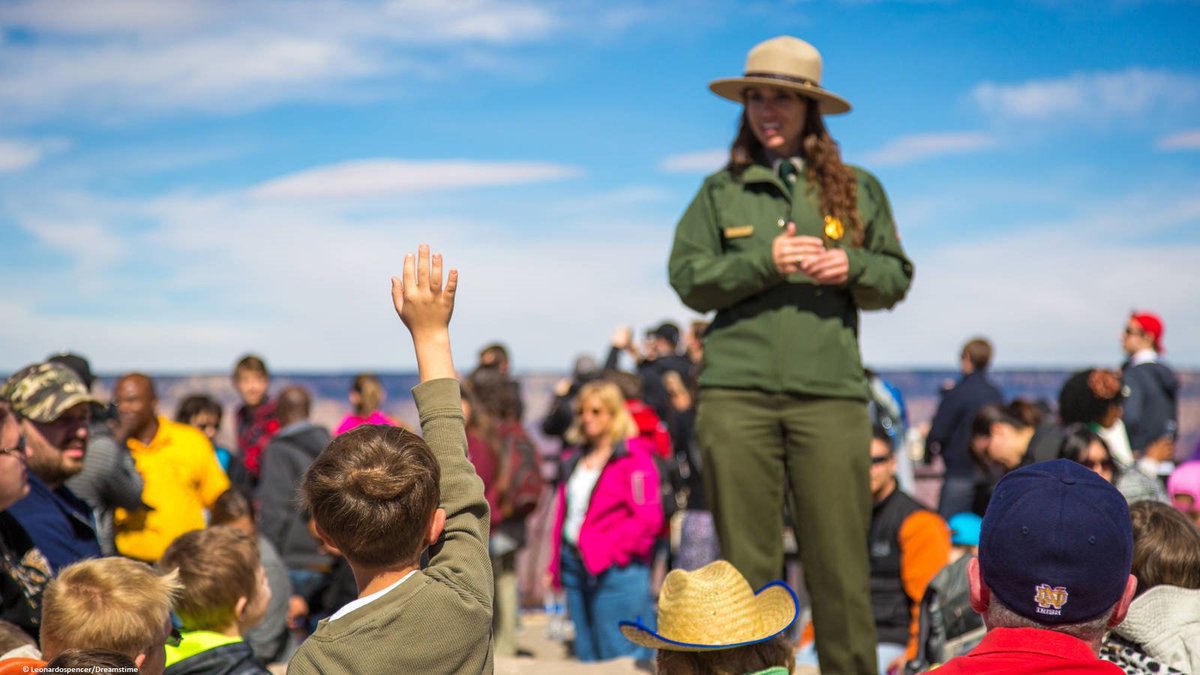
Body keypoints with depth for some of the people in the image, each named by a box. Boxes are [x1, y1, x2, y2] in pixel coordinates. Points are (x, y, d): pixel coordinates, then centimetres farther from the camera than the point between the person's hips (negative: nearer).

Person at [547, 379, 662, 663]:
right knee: (586, 657, 12)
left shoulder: (633, 457, -5)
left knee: (620, 658, -7)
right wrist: (556, 564, 12)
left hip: (615, 571, -7)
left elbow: (648, 517, -12)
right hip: (576, 569, 8)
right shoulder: (574, 459, 17)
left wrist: (613, 550, -16)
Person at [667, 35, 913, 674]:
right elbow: (687, 276, 4)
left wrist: (851, 264, -7)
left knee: (839, 560, -2)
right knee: (746, 562, 3)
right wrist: (765, 262, -9)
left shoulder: (858, 189, 14)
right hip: (737, 391, 0)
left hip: (830, 391, 0)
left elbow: (897, 278, 14)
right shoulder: (721, 191, 12)